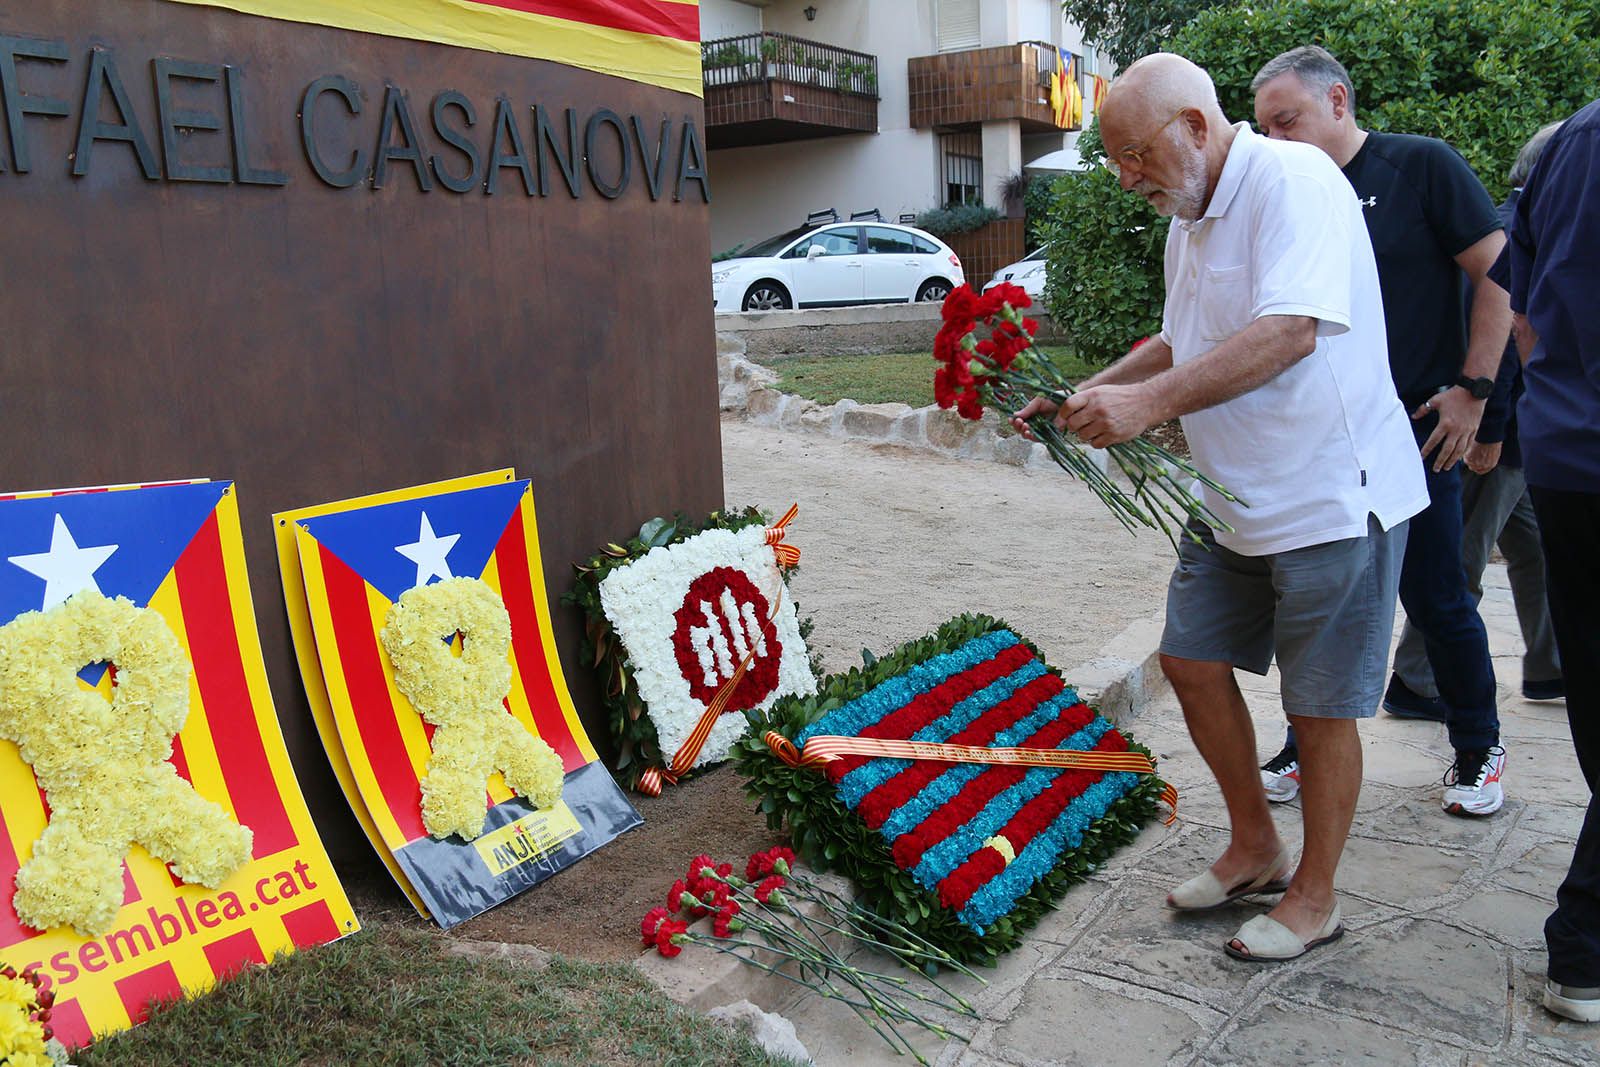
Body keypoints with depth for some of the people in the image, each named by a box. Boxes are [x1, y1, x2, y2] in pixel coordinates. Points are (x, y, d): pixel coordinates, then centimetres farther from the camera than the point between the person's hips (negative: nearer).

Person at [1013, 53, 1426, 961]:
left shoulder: (1294, 182, -17)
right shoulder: (1190, 221, 12)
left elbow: (1292, 331, -31)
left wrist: (1150, 401, -34)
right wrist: (1086, 397, 10)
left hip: (1329, 496, -9)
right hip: (1234, 502, 9)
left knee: (1321, 706, 3)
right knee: (1193, 659, 11)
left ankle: (1316, 896, 22)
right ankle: (1256, 848, 30)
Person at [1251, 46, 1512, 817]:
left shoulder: (1421, 166, -4)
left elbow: (1498, 273, -5)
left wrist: (1473, 388, -10)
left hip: (1414, 430, -4)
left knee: (1434, 599, 3)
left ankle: (1478, 751, 24)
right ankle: (1309, 747, 22)